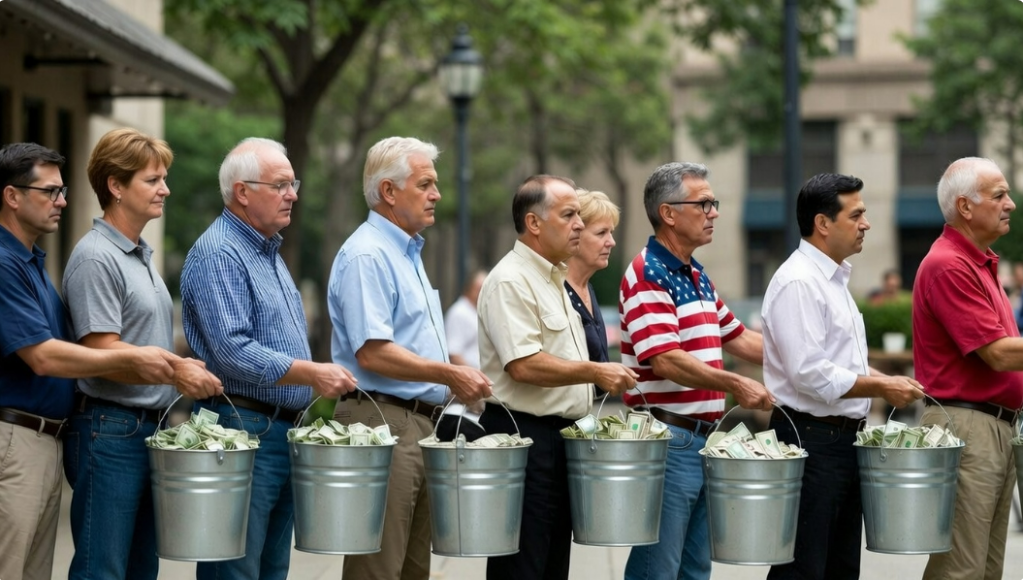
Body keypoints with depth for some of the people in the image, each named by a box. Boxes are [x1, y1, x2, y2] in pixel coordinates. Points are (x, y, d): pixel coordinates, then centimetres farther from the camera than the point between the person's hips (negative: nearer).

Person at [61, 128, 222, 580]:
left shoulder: (142, 256, 17)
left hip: (149, 425, 9)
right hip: (109, 430, -9)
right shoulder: (95, 258, -13)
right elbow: (101, 350, -19)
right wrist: (174, 370, -18)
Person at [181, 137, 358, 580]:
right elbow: (233, 352, -23)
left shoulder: (268, 253, 18)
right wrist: (310, 374, -25)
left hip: (285, 427, 10)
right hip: (242, 427, -10)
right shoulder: (217, 255, -12)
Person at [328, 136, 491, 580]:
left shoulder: (407, 252, 18)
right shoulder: (366, 256, -13)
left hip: (420, 424, 10)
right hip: (383, 422, -10)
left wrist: (455, 379, 13)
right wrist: (449, 374, -20)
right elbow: (372, 353, -22)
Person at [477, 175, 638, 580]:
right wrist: (595, 372, -20)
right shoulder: (511, 281, -15)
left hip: (559, 433, 10)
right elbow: (524, 365, -24)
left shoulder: (555, 278, 17)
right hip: (523, 434, -10)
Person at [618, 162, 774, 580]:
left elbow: (738, 339, 23)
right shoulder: (648, 275, -13)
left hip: (705, 438, 9)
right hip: (668, 441, -9)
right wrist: (734, 384, -29)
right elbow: (665, 360, -23)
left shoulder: (697, 277, 16)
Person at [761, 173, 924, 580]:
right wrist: (882, 388, -16)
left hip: (843, 437, 10)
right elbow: (809, 374, -23)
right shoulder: (798, 283, -16)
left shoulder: (835, 279, 16)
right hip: (810, 438, -10)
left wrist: (882, 379, 10)